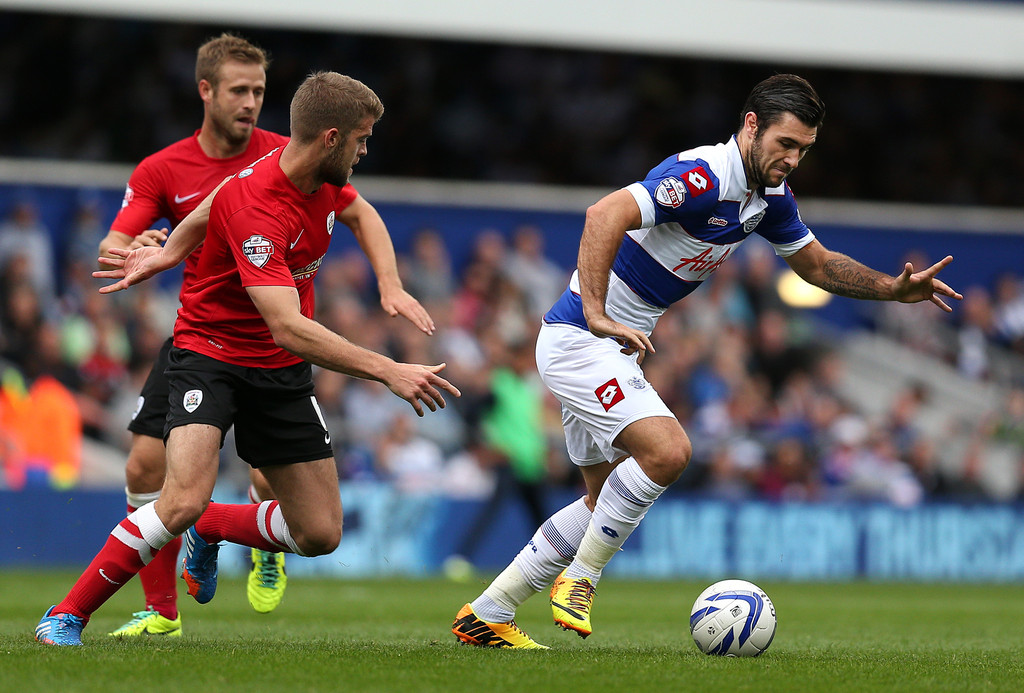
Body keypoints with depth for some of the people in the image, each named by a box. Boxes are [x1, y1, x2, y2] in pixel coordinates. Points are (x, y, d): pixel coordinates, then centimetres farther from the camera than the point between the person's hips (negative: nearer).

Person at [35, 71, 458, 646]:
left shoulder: (324, 178, -6)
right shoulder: (256, 208, -30)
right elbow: (288, 327, -39)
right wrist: (388, 372, -41)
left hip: (283, 372, 7)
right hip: (211, 355, -7)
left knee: (320, 534, 1)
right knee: (183, 501, -29)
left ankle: (210, 530, 31)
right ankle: (66, 617, -12)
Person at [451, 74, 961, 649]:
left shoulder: (770, 196, 5)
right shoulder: (702, 178, -25)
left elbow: (817, 263, 19)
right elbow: (605, 215, -39)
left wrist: (897, 289, 5)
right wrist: (597, 316, -45)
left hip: (615, 345, 10)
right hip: (579, 338, -10)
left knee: (608, 503, 12)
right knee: (667, 450, -25)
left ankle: (486, 615, 18)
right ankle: (580, 578, -8)